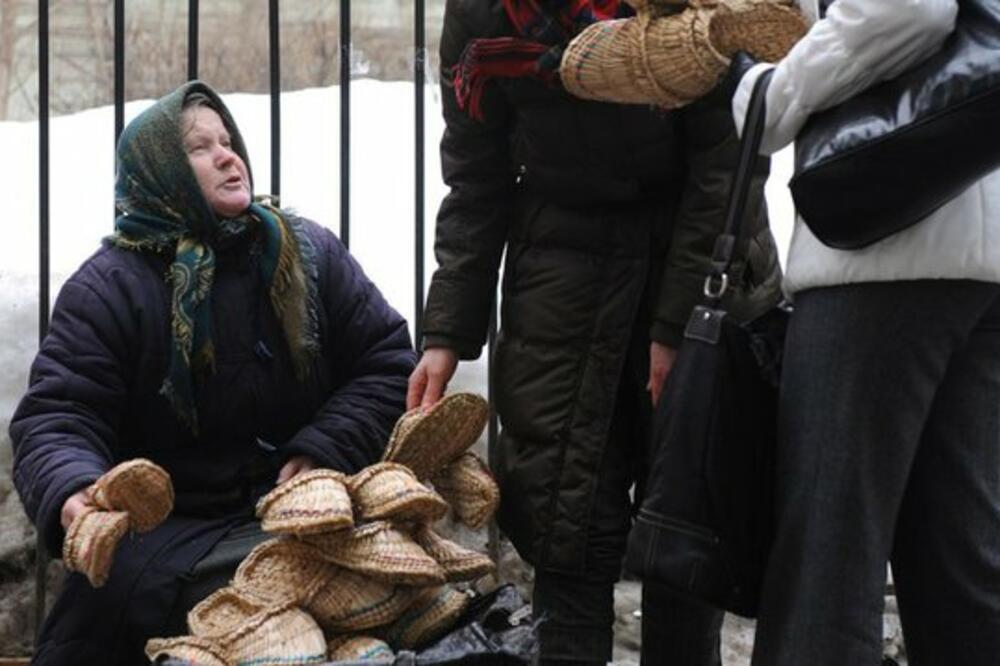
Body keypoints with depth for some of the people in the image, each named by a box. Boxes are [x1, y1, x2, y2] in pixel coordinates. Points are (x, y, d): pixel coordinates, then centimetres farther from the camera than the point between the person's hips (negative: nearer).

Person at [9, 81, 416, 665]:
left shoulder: (311, 253, 11)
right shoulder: (106, 288, 1)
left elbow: (387, 362, 14)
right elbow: (56, 419, -6)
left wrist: (325, 452, -4)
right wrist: (72, 494, -30)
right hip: (171, 526, -1)